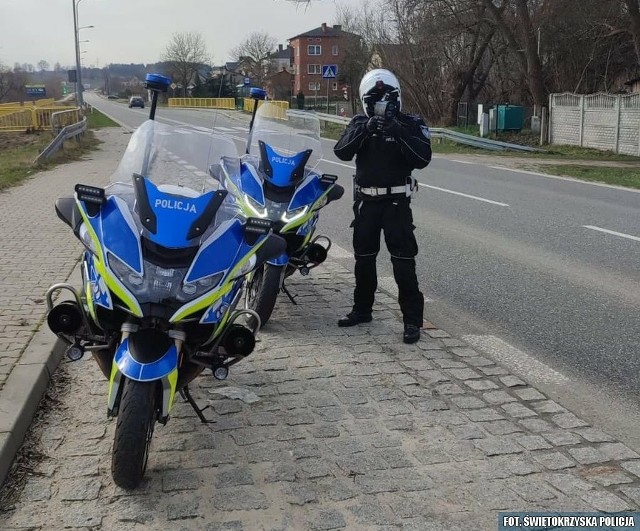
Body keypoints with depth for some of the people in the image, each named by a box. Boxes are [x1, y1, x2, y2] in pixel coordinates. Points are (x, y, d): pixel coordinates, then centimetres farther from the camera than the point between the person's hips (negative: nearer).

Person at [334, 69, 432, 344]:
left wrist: (399, 132, -28)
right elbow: (342, 152, -12)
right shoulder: (360, 123, 4)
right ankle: (362, 308, 30)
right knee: (363, 258, 14)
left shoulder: (411, 124, -4)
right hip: (366, 201, 4)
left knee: (403, 262, -7)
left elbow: (422, 159, -18)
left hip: (396, 202, -4)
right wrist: (365, 130, -26)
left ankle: (412, 319, 0)